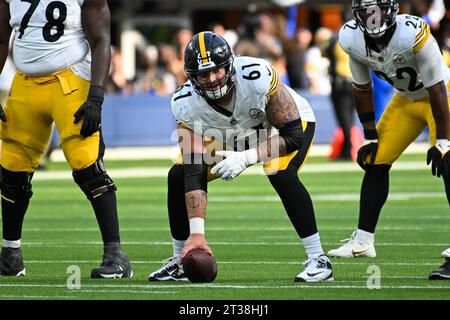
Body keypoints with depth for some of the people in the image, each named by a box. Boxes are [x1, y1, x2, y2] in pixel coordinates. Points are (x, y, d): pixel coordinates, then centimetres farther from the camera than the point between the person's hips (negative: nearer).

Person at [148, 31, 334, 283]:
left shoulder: (257, 77, -40)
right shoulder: (187, 105, -29)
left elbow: (293, 135, -32)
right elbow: (195, 173, -30)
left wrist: (246, 158, -43)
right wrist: (196, 233, -38)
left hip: (290, 123, -4)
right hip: (230, 137, 4)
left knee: (281, 174, -33)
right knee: (178, 176, -11)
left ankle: (318, 259, -23)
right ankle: (181, 262, 6)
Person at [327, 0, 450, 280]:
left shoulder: (413, 34, -35)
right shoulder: (352, 39, -16)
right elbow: (362, 88, 0)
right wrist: (371, 137, 1)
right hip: (406, 98, 6)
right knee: (375, 161, 3)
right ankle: (363, 242, 14)